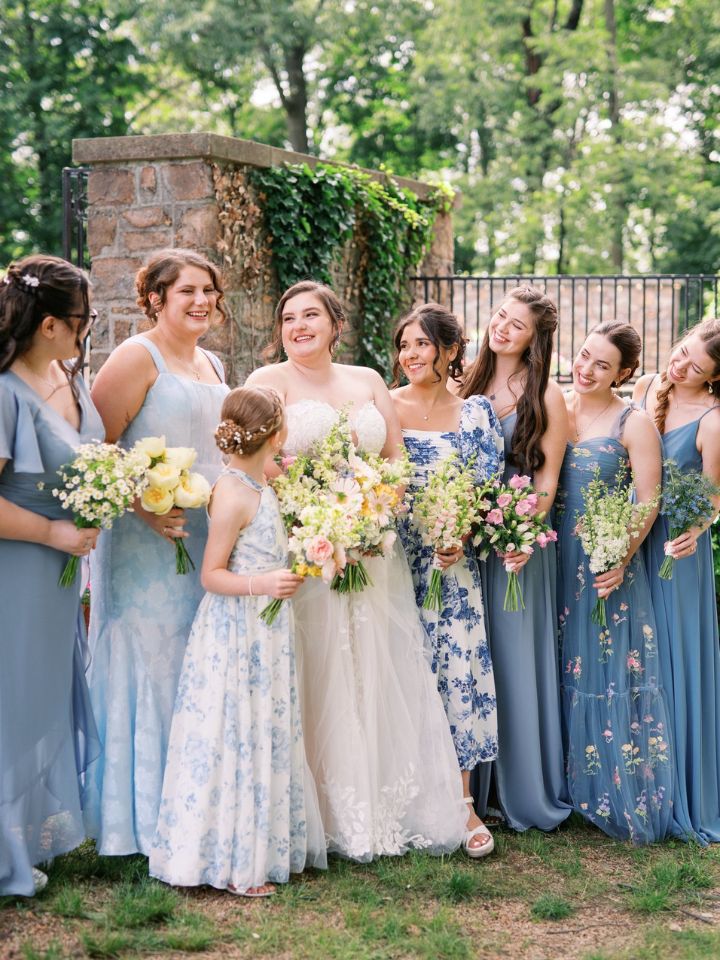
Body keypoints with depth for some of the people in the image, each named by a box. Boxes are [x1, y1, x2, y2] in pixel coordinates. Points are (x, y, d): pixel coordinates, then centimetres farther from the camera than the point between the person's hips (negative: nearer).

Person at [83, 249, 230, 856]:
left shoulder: (212, 366, 17)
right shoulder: (137, 357, -8)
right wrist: (143, 506, -23)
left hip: (208, 545, 8)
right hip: (148, 545, -8)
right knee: (149, 670, -2)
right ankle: (144, 821, 10)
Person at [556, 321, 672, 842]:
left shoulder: (634, 423, -7)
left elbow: (648, 503, -10)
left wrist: (621, 559, -22)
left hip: (607, 564, -5)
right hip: (555, 558, 5)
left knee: (610, 675, 0)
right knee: (560, 672, 12)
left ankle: (622, 798, 13)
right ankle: (568, 786, 26)